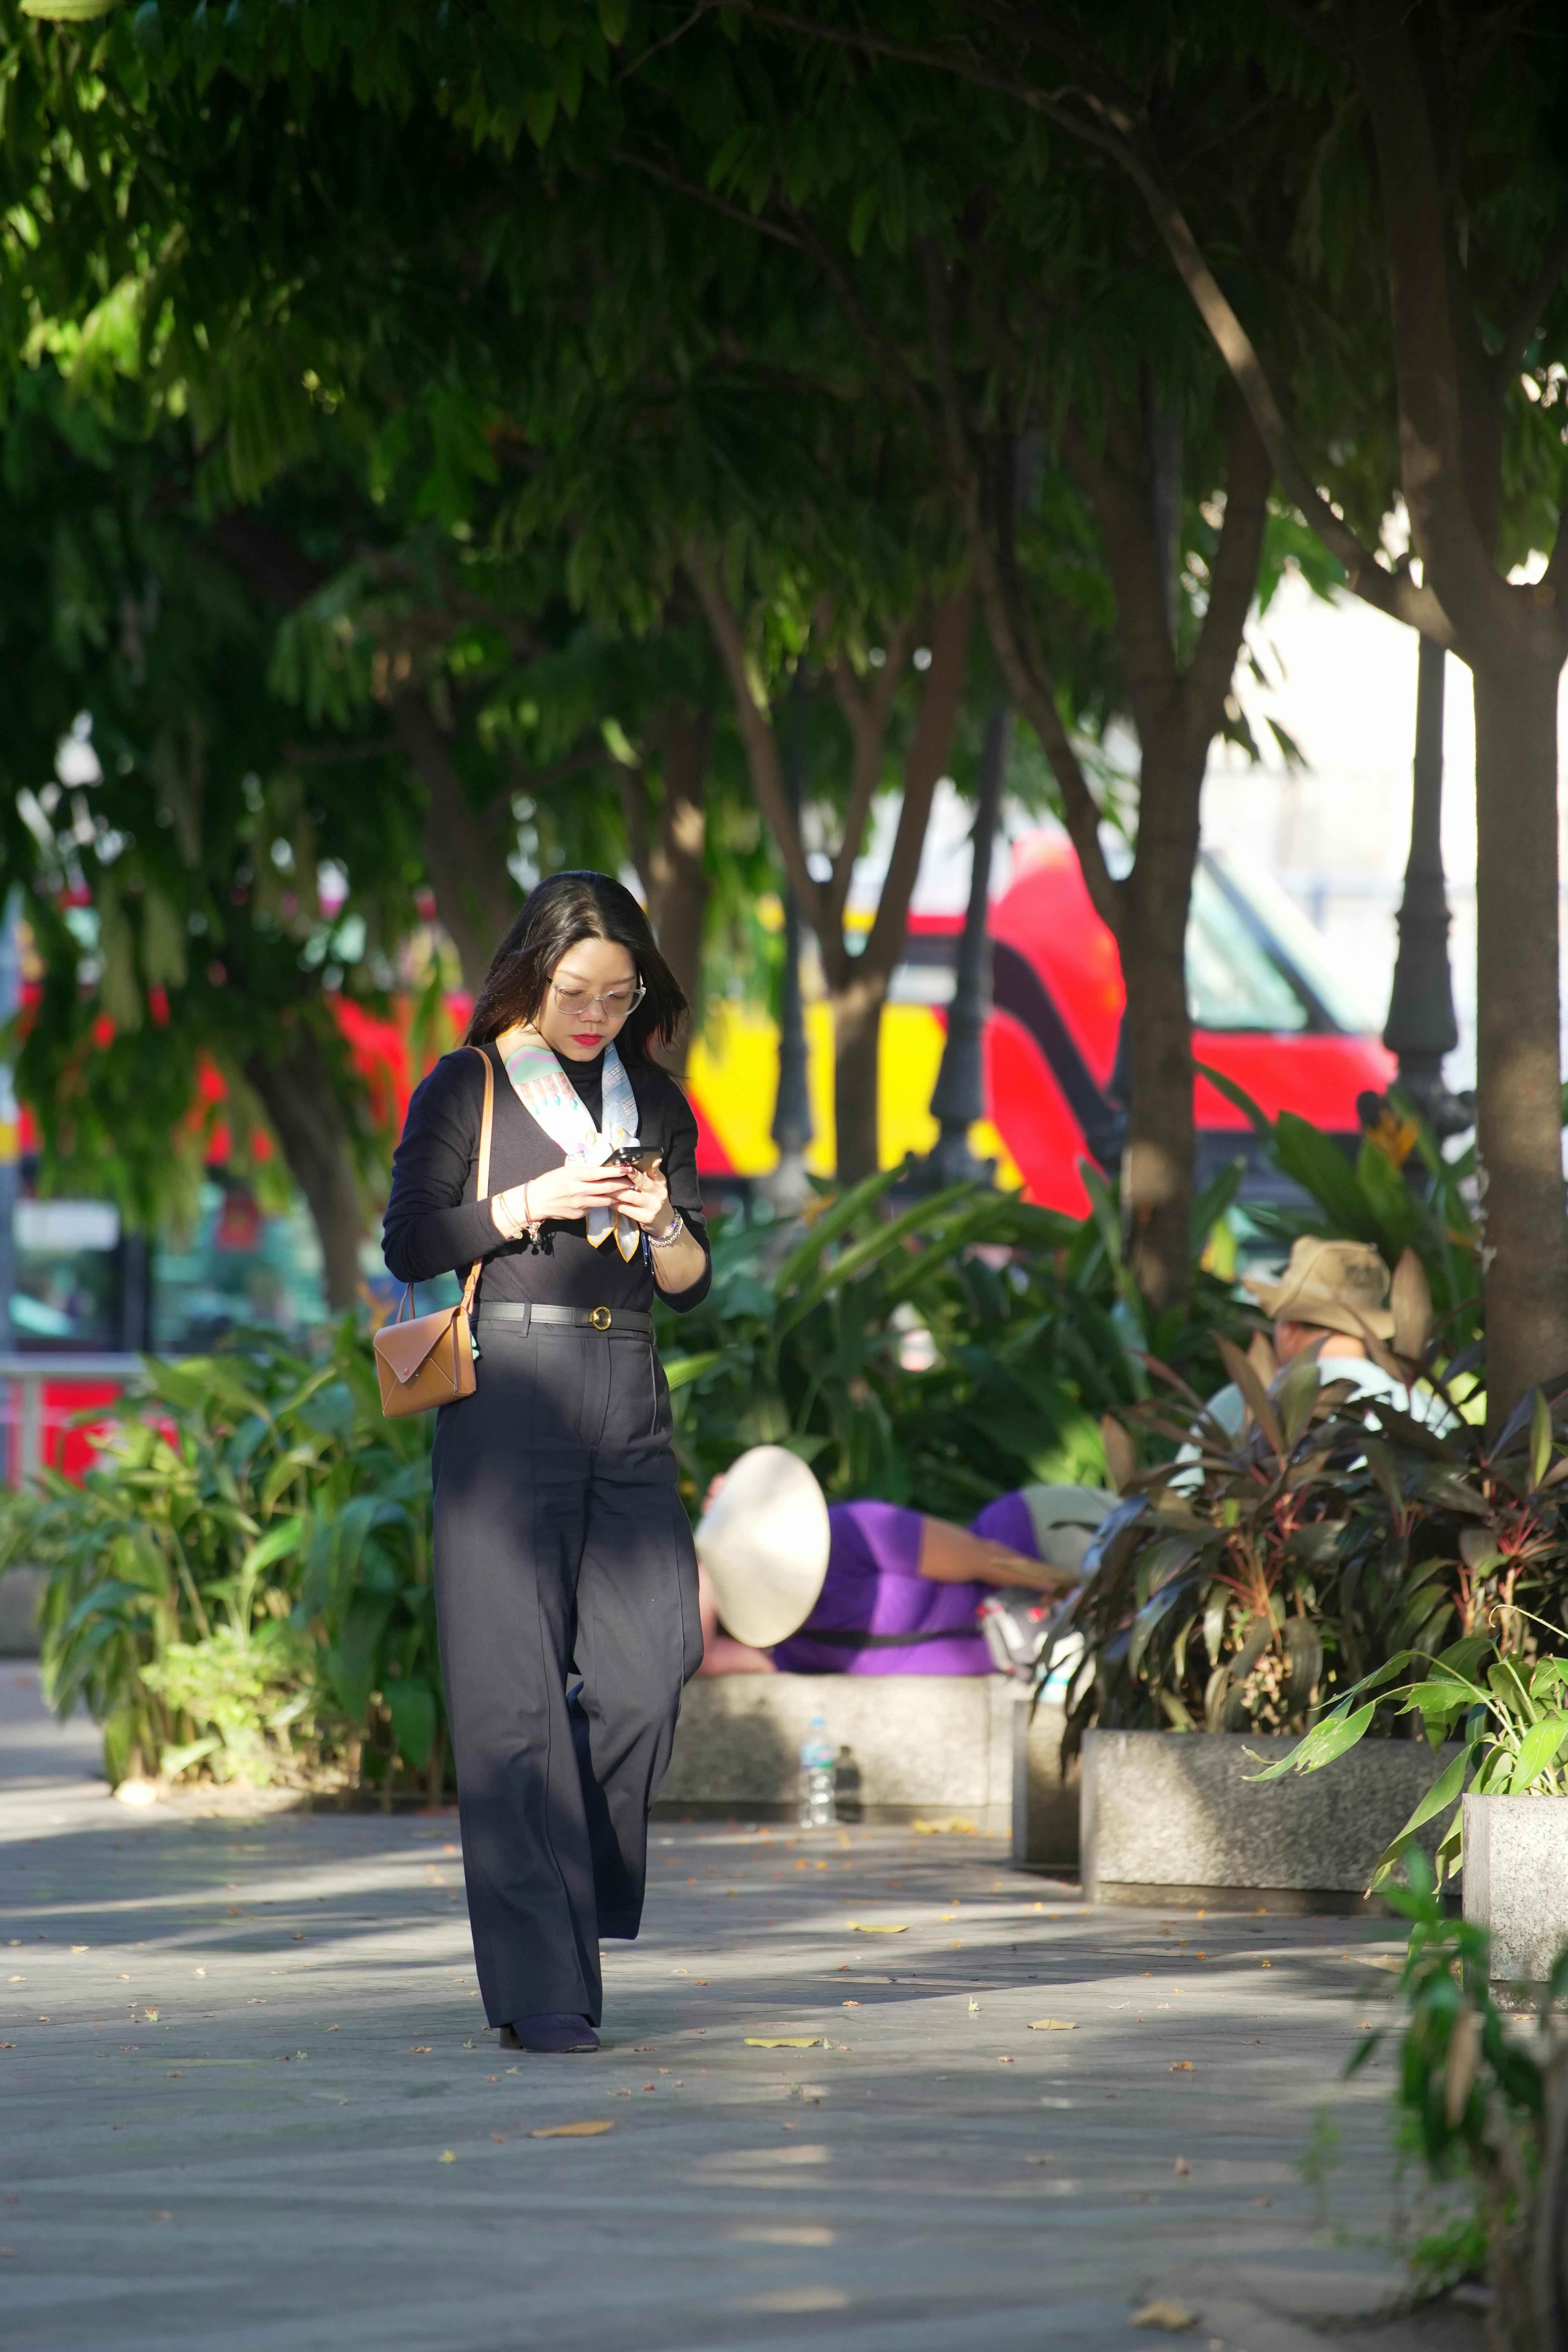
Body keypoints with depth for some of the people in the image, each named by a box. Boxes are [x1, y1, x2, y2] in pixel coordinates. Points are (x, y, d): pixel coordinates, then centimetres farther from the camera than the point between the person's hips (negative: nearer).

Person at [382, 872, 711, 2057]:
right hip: (508, 1393, -4)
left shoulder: (654, 1103, 16)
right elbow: (410, 1245, -1)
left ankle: (575, 1903, 16)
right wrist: (534, 1204, -11)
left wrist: (662, 1224, -6)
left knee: (650, 1661, -7)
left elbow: (693, 1287, 15)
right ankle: (538, 1989, -9)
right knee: (516, 1684, -8)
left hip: (629, 1402, 4)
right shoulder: (465, 1091, 4)